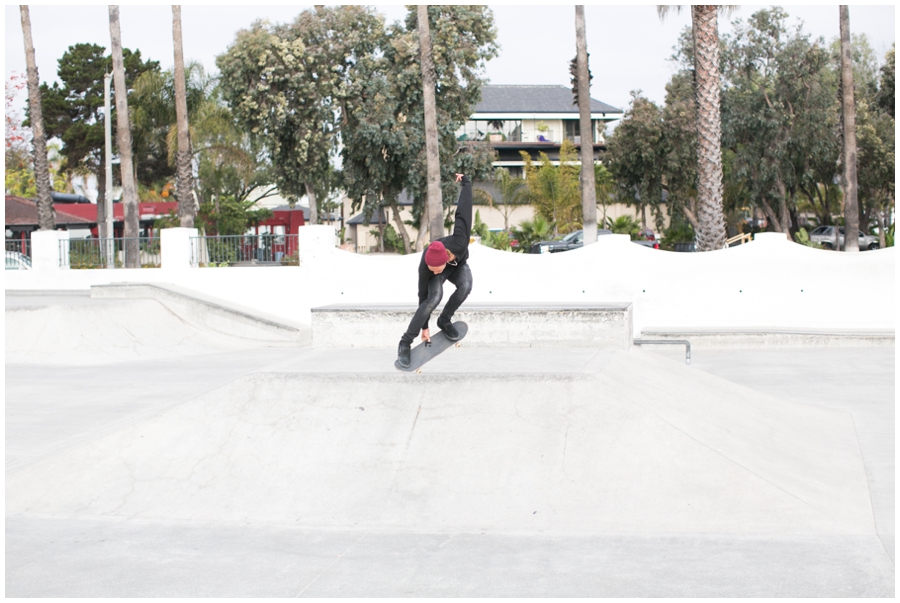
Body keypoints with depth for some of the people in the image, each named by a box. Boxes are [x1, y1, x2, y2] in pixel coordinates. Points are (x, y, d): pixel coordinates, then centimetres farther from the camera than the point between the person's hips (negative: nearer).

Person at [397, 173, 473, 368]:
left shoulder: (460, 241, -44)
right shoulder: (425, 266, -40)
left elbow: (463, 211, -32)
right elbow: (424, 295, -24)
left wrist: (465, 182, -12)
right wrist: (424, 327, -15)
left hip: (458, 265, 2)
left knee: (465, 286, -32)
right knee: (434, 298, -30)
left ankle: (445, 320, -7)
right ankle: (405, 342, -21)